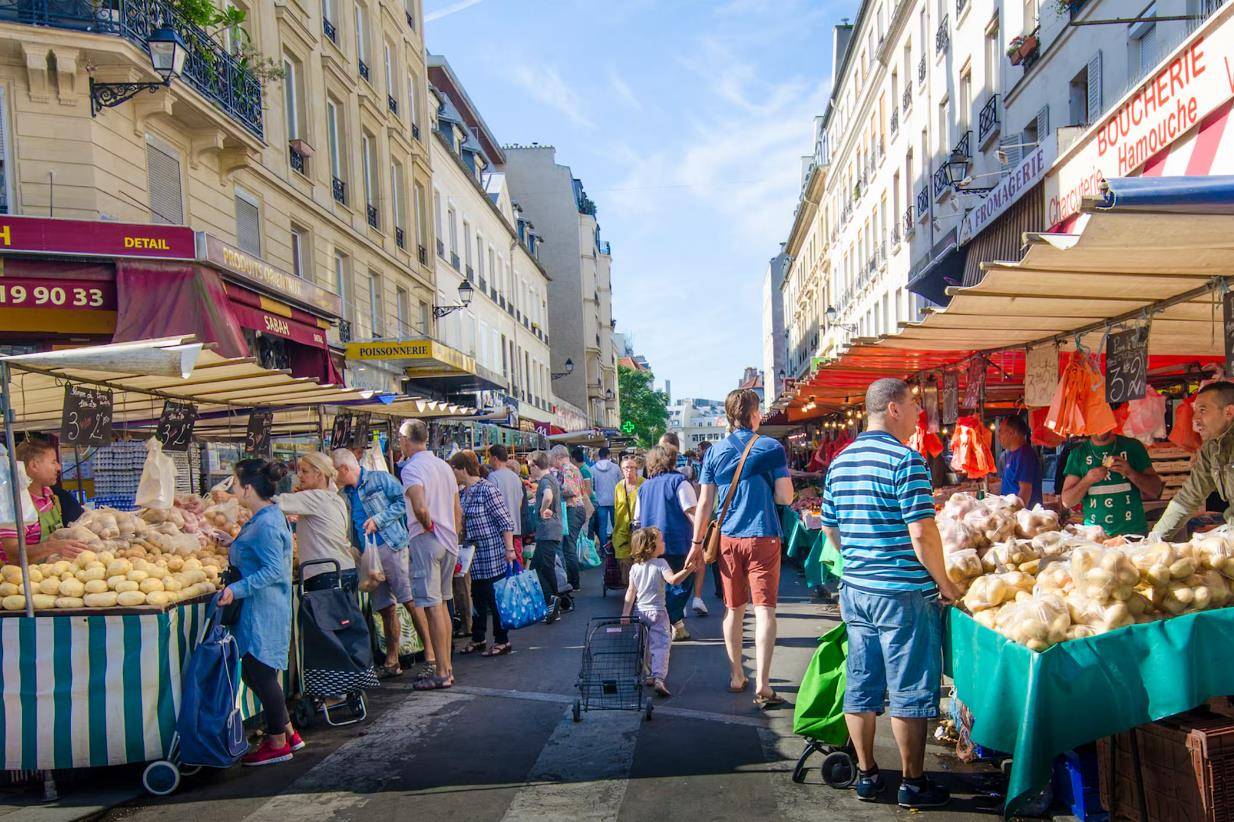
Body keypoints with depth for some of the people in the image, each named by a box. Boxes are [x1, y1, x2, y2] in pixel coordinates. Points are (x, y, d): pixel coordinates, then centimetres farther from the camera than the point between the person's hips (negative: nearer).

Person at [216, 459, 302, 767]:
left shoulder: (266, 524, -20)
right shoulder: (266, 516, 11)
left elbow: (273, 570, -24)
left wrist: (237, 589, -26)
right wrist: (233, 543, 21)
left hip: (263, 610, -10)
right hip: (258, 608, 10)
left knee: (260, 674, 0)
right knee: (257, 673, 16)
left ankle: (278, 744, 13)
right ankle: (287, 732, 26)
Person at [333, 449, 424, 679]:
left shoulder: (379, 479, 0)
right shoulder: (345, 495, 18)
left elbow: (403, 502, -6)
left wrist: (379, 520, -12)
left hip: (391, 547, -6)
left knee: (411, 601, -10)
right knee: (386, 609, 11)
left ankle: (431, 655, -9)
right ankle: (392, 662, 18)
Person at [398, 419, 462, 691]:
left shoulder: (412, 468, -12)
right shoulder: (444, 466, 13)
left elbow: (420, 508, -28)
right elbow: (457, 510, 16)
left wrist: (428, 525, -10)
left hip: (426, 540, -8)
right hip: (449, 541, 8)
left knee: (432, 607, -4)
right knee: (442, 604, 15)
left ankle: (442, 673, -1)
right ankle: (447, 666, 21)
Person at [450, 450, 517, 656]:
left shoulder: (487, 489, -14)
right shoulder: (463, 493, 10)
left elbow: (506, 521, -16)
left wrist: (509, 549, -18)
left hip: (493, 554, -8)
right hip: (475, 557, 8)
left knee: (495, 598, 0)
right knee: (478, 597, 15)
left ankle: (502, 641, 11)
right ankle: (477, 639, 27)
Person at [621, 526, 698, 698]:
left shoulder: (635, 567, 5)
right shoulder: (660, 564, -9)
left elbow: (630, 592, 3)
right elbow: (673, 580, -26)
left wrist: (625, 614, 4)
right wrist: (688, 570, -31)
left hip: (640, 611, 5)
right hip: (657, 611, -5)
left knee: (644, 646, 18)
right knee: (661, 645, -7)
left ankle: (646, 676, 23)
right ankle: (658, 678, -21)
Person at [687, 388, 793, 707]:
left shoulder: (715, 451, 4)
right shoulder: (771, 448, -4)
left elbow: (705, 502, 3)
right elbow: (785, 497, -5)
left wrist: (697, 542, 9)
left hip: (728, 538, 3)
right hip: (763, 537, -3)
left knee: (733, 609, 13)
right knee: (764, 609, -3)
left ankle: (736, 677, 23)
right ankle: (762, 685, -7)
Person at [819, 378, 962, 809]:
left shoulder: (840, 462, 8)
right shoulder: (905, 460, -15)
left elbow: (830, 529, 15)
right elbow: (922, 534, -19)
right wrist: (943, 582, -6)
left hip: (855, 590, 7)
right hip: (904, 592, -7)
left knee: (860, 687, 12)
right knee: (908, 693, 5)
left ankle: (866, 776, 23)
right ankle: (913, 784, 15)